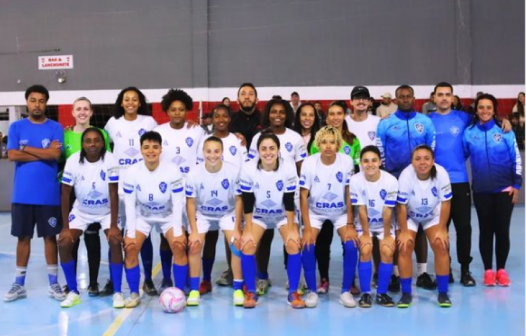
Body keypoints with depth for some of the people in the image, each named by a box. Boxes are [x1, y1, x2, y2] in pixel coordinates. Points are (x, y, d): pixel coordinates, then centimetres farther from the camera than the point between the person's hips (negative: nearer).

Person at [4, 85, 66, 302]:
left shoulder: (55, 128, 1)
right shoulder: (16, 127, 5)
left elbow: (55, 155, -13)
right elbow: (12, 155, -8)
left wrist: (26, 148, -8)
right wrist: (44, 153, -11)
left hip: (49, 194, -1)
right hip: (22, 194, 1)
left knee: (50, 237, 6)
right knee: (23, 237, 9)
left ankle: (53, 284, 16)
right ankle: (19, 284, 20)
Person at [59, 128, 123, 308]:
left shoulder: (109, 160, -22)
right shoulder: (73, 161, -19)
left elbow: (114, 194, -19)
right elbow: (65, 194, -13)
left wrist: (113, 225, -22)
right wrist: (65, 227, -15)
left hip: (107, 211, -2)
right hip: (81, 211, 2)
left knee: (115, 241, -23)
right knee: (64, 243, -15)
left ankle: (117, 292, -8)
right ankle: (73, 292, 2)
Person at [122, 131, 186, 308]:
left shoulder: (172, 170, -21)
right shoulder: (132, 172, -18)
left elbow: (177, 202, -17)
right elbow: (129, 204, -13)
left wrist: (178, 231, -20)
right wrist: (130, 233, -17)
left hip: (168, 216, -1)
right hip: (142, 216, 1)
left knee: (179, 246, -20)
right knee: (130, 248, -15)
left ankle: (180, 292, -4)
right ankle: (134, 294, 2)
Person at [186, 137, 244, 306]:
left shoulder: (234, 171, -24)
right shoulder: (194, 174, -21)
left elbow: (239, 200, -14)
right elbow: (191, 202, -11)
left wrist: (237, 229, -14)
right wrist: (194, 231, -15)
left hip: (227, 213, 0)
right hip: (202, 214, 1)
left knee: (237, 244, -16)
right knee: (194, 245, -14)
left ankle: (238, 289, -2)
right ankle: (194, 290, 1)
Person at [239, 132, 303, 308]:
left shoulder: (288, 167, -23)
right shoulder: (248, 169, -22)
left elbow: (289, 202, -18)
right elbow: (247, 203, -16)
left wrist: (291, 230, -18)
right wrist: (248, 231, -18)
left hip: (283, 215, 0)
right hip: (258, 215, 1)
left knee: (294, 245, -21)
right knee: (247, 246, -20)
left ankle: (293, 292, -4)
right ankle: (251, 292, -2)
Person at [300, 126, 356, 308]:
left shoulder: (347, 161, -18)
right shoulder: (309, 163, -18)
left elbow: (349, 194, -11)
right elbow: (303, 196, -14)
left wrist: (349, 225, -12)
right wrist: (307, 228, -18)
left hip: (341, 213, 0)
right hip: (315, 212, 0)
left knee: (351, 245, -20)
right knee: (308, 245, -20)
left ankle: (346, 291, -3)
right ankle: (312, 291, -2)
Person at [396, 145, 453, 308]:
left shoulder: (441, 173, -30)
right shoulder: (406, 175, -32)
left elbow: (445, 203, -18)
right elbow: (401, 206, -22)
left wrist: (441, 229, -15)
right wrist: (404, 231, -18)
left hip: (433, 215, 1)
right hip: (410, 216, -1)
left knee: (441, 246, -13)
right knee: (404, 247, -14)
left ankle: (443, 293, 1)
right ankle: (406, 293, 0)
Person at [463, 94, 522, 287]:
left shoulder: (505, 131, -2)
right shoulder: (469, 133, 0)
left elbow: (516, 158, 1)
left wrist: (516, 184, -2)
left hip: (504, 189, 0)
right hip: (481, 190, 1)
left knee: (502, 230, 4)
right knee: (486, 230, 7)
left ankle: (501, 270, 18)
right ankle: (488, 270, 17)